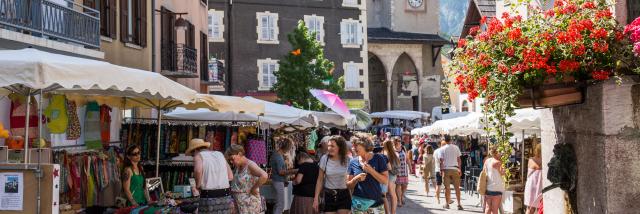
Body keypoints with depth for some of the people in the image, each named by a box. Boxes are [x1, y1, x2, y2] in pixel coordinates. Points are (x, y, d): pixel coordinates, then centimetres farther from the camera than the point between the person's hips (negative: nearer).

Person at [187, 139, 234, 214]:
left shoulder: (199, 155, 1)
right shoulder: (220, 154, 17)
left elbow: (198, 170, -21)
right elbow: (230, 176, 16)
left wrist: (197, 187, -6)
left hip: (209, 198, -5)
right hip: (225, 198, 5)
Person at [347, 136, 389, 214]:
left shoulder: (378, 159, -4)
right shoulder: (353, 163, 3)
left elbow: (385, 181, -7)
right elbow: (349, 186, 6)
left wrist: (371, 170, -17)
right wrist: (356, 179, -14)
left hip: (376, 204, -2)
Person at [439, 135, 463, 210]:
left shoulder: (443, 149, -2)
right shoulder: (456, 147, 1)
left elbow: (441, 161, -3)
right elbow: (459, 159, 3)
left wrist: (441, 170, 5)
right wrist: (460, 169, 11)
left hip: (446, 169, -1)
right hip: (455, 169, 1)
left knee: (447, 187, 6)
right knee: (457, 187, 4)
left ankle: (447, 204, 10)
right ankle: (459, 204, 0)